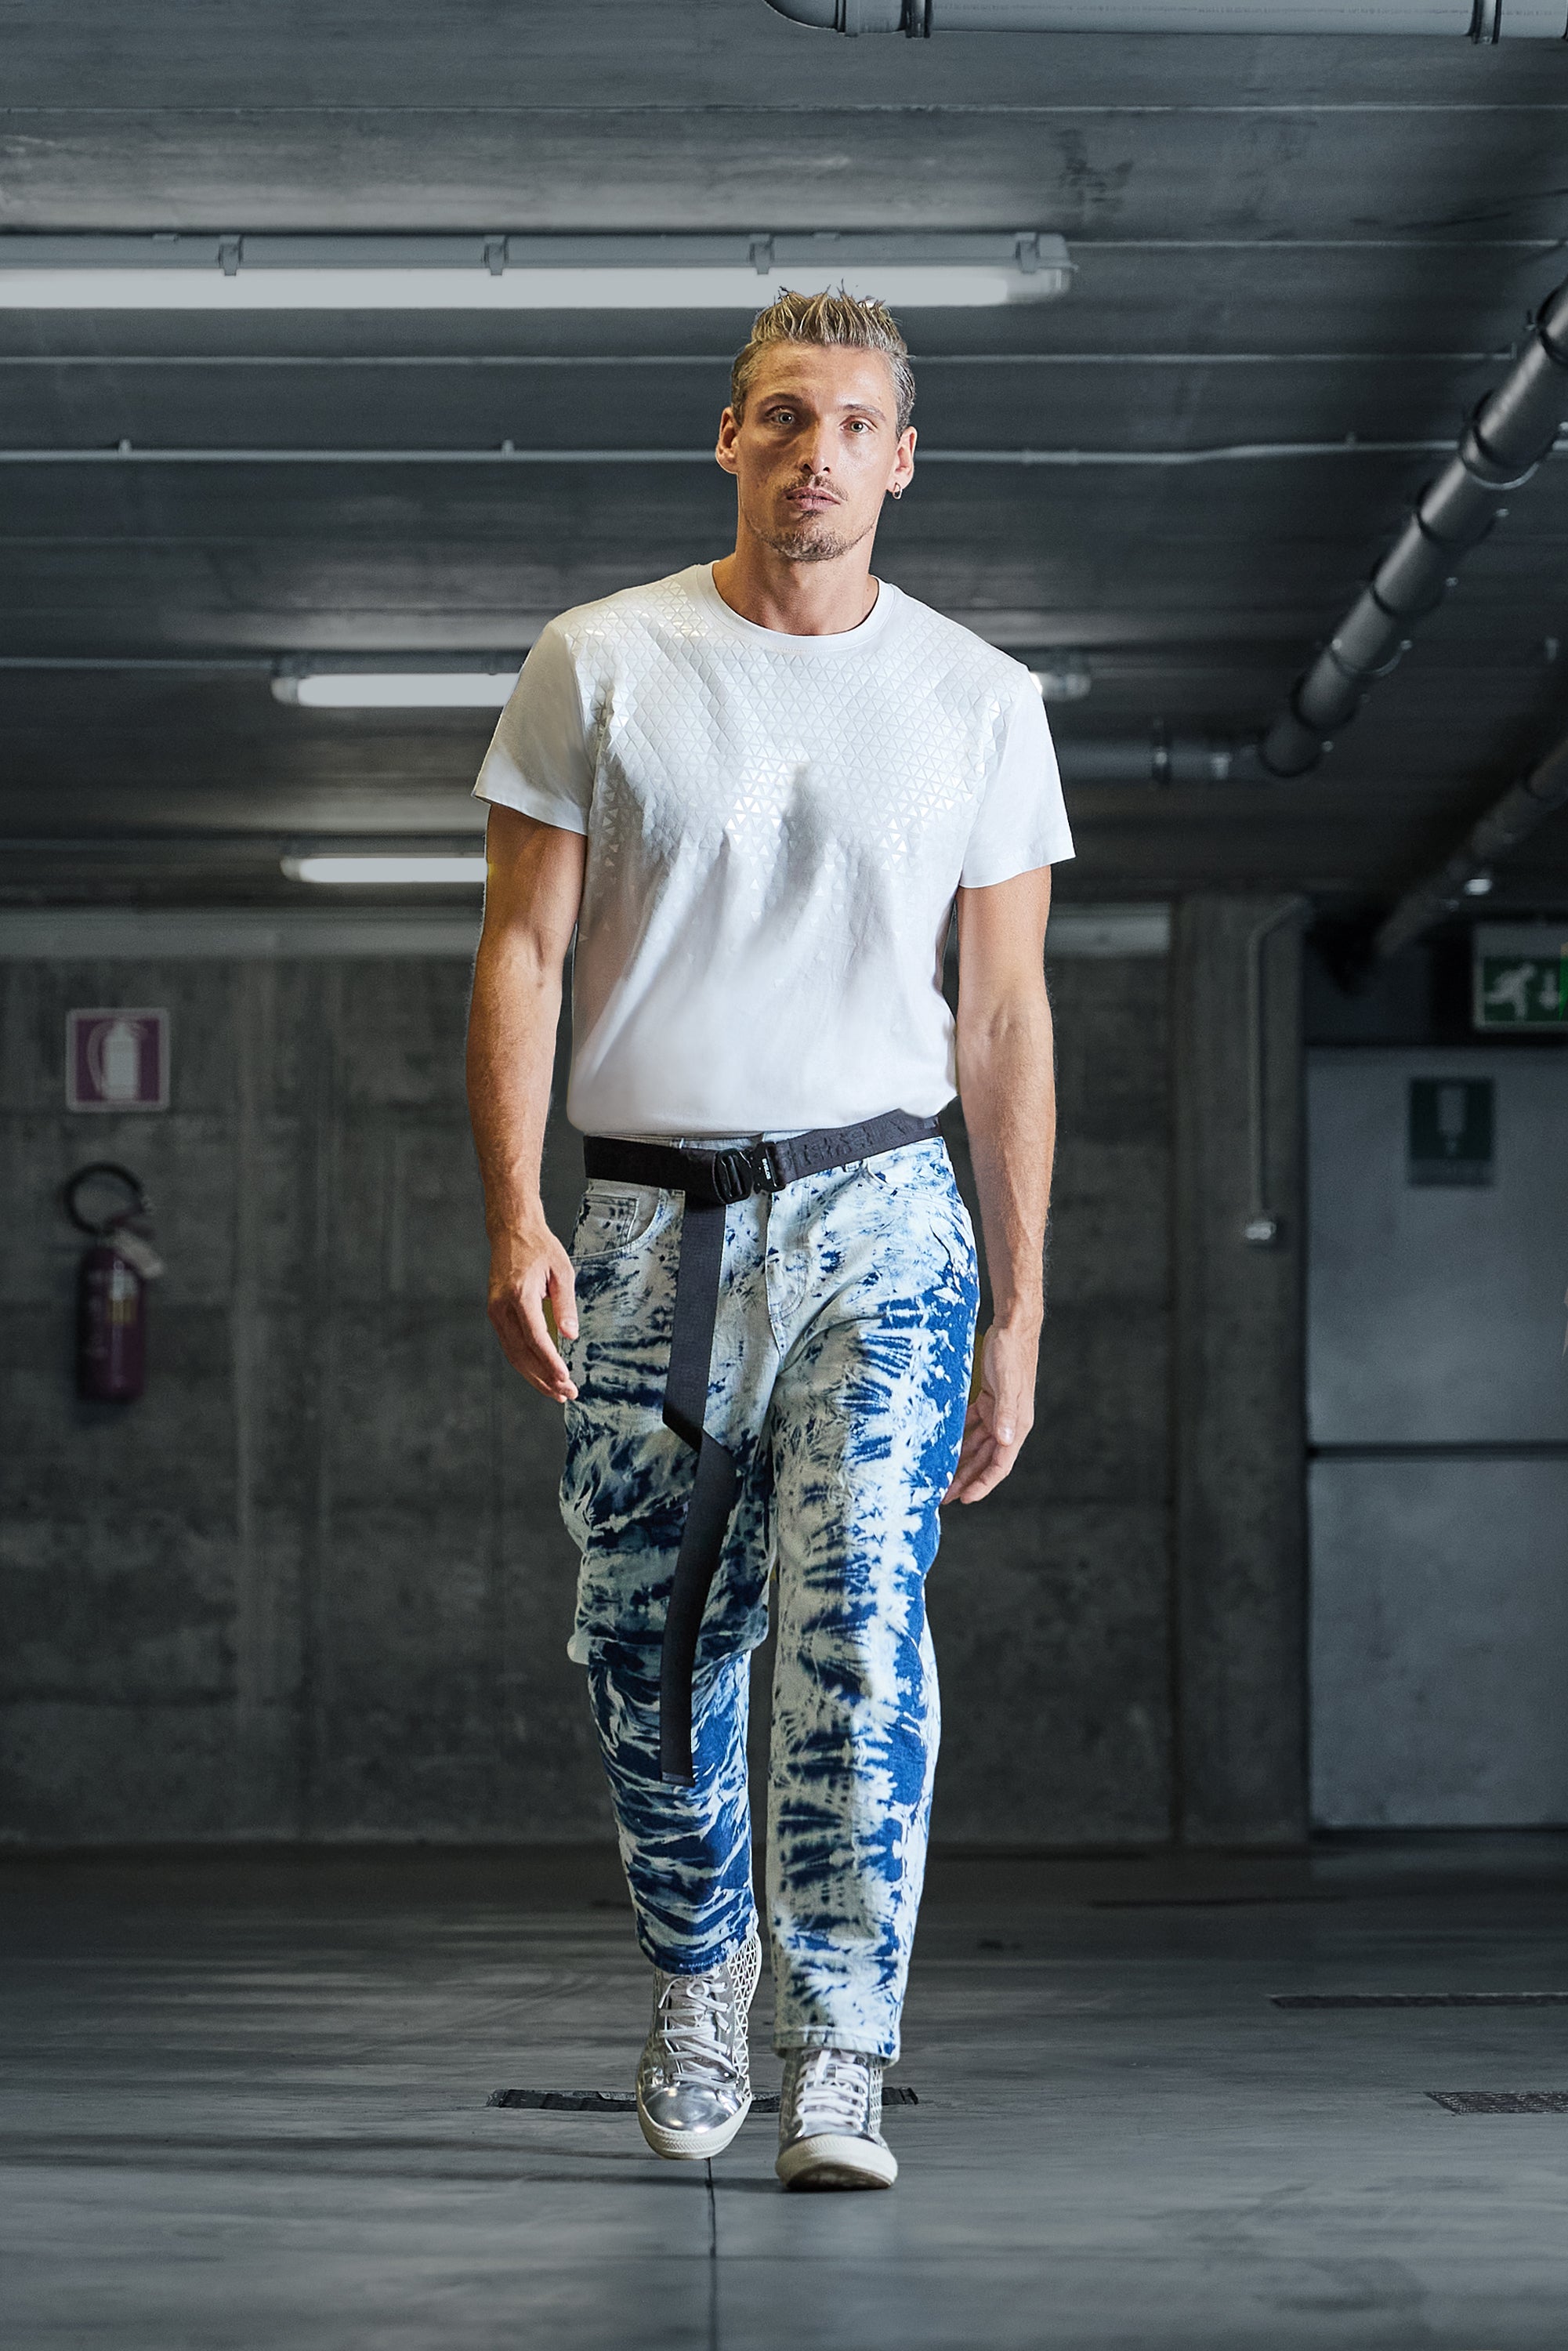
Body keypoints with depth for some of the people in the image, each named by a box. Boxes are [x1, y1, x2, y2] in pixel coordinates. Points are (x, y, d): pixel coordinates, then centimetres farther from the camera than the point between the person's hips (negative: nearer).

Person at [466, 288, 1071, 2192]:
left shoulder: (978, 702, 6)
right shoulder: (600, 664, 3)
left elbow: (1005, 1022, 8)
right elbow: (520, 953, 1)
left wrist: (1018, 1317, 5)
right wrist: (514, 1217, -11)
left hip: (882, 1215, 0)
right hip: (650, 1226, 1)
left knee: (857, 1635, -15)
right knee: (652, 1661, 6)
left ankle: (836, 2074, -11)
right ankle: (695, 1993, 31)